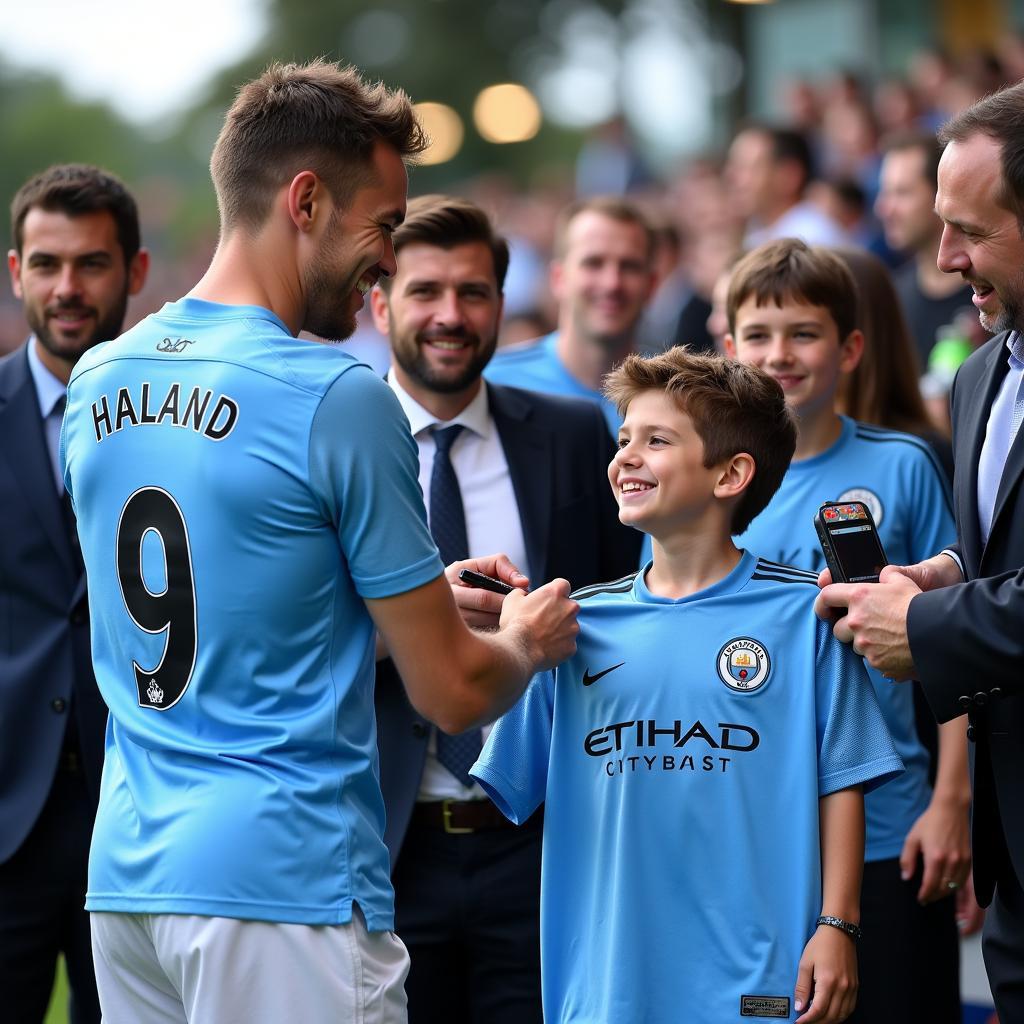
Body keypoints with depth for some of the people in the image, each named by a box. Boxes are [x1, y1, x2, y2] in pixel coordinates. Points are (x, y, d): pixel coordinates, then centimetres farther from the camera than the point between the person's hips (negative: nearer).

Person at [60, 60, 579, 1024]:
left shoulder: (95, 381, 8)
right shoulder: (340, 399, -13)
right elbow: (452, 693, -8)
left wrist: (419, 588, 24)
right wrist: (528, 640, 13)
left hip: (124, 870, 7)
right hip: (282, 884, -7)